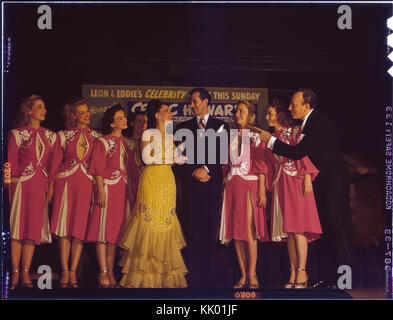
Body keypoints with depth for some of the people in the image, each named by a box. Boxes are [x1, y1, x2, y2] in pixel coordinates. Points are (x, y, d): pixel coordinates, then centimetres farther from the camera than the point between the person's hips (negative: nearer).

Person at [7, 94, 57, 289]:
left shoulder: (50, 136, 14)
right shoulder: (17, 134, 3)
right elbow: (11, 163, 0)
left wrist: (51, 185, 4)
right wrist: (9, 187, -7)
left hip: (41, 185, 4)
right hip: (22, 184, -4)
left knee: (33, 229, 0)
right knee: (18, 228, -5)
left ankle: (25, 273, 3)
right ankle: (15, 273, -3)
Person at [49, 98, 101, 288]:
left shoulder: (95, 136, 11)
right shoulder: (63, 136, 8)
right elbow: (55, 162, 8)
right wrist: (52, 186, 2)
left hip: (86, 184, 1)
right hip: (65, 182, -1)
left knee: (80, 228, -3)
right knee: (64, 228, -4)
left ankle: (73, 272, 1)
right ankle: (64, 272, -1)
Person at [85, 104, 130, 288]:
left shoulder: (124, 142, 16)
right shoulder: (103, 141, -2)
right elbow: (98, 168, -7)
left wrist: (129, 190, 14)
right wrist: (101, 189, -15)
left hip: (122, 190, 6)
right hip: (107, 188, -6)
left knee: (115, 231, 6)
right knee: (104, 230, -7)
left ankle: (110, 272, 9)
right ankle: (103, 273, -7)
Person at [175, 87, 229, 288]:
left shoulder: (221, 126, 12)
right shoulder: (183, 128, 15)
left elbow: (222, 154, 4)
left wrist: (207, 169, -9)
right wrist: (194, 172, -6)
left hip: (212, 183, -1)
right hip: (191, 184, 1)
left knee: (210, 231, -2)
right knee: (192, 231, -4)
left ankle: (210, 277, 2)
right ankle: (193, 278, -3)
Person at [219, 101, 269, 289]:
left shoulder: (255, 136, 2)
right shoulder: (231, 138, 16)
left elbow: (261, 164, -4)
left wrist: (262, 189, -12)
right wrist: (224, 188, 9)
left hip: (249, 185, -5)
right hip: (231, 186, 5)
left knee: (249, 231, -11)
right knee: (236, 231, 1)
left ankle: (252, 274, -7)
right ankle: (243, 275, 4)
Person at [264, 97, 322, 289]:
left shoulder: (294, 132, 1)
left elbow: (304, 154, -7)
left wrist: (307, 178, -17)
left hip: (296, 182, -6)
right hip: (280, 185, 6)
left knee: (297, 226, -13)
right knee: (288, 230, 2)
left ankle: (301, 273, -16)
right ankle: (293, 273, 1)